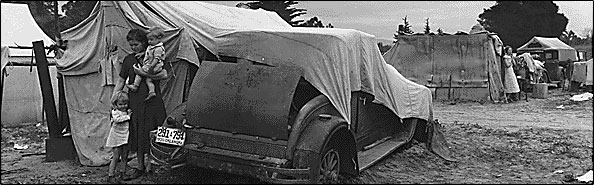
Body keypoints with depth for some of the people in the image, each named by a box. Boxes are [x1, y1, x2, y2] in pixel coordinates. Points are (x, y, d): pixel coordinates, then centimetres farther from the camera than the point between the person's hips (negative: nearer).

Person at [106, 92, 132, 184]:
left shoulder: (128, 111, 9)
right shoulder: (115, 112, -7)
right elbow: (117, 119, -25)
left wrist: (129, 113, -1)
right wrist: (127, 116, -20)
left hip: (125, 137, 5)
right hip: (116, 137, -5)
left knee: (124, 157, 10)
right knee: (116, 157, -5)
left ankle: (123, 173, 22)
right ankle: (110, 176, 1)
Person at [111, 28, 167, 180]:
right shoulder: (129, 59, 10)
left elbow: (164, 75, -13)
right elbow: (120, 80, 14)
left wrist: (143, 73, -18)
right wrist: (114, 97, 4)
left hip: (152, 101, -3)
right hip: (135, 102, 3)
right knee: (137, 135, 8)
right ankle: (140, 167, 20)